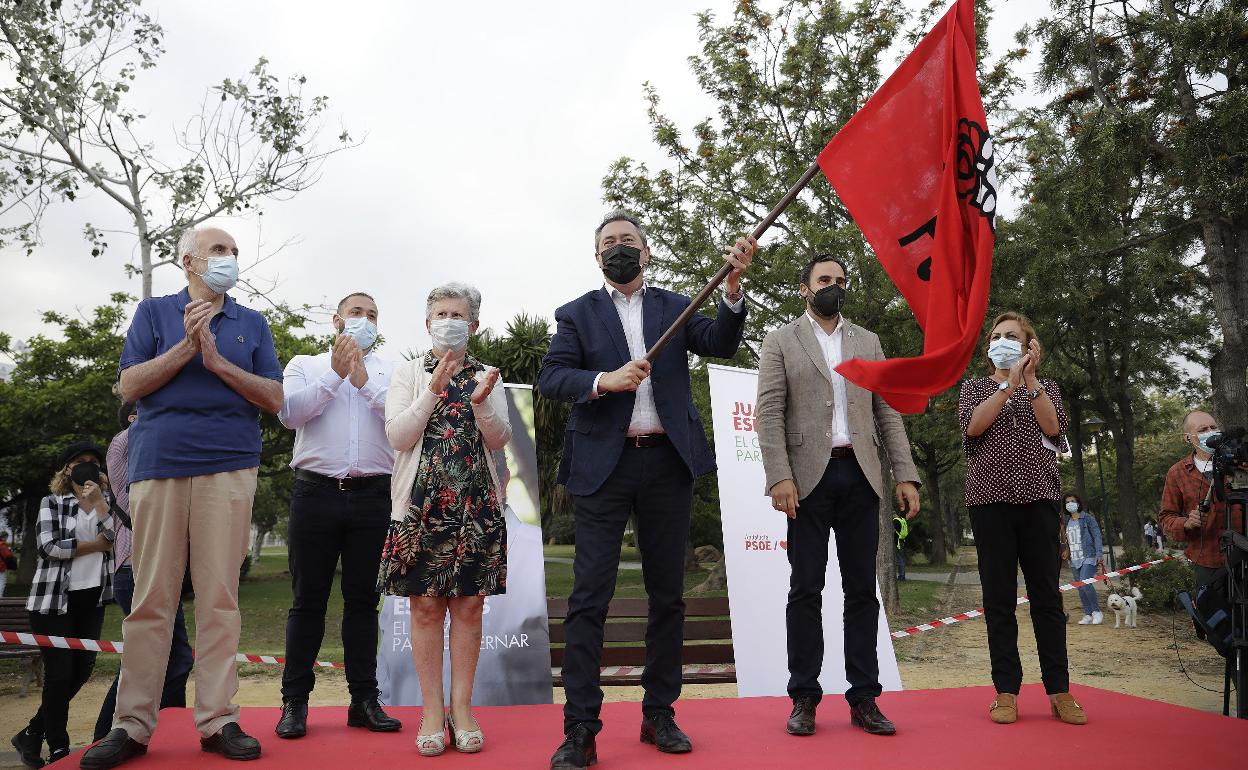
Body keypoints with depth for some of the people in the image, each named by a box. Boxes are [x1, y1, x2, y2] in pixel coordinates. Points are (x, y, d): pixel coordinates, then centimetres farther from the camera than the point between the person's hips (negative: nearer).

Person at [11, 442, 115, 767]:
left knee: (82, 670, 6)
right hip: (54, 598, -4)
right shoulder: (52, 503, 2)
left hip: (92, 598, 4)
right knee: (59, 673, -3)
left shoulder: (107, 500, 12)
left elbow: (120, 537, -5)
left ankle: (32, 734, 24)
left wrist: (98, 502, -12)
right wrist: (96, 545, -8)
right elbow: (49, 546, -13)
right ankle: (58, 750, 8)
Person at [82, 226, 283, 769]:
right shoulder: (155, 312, 13)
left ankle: (217, 720, 5)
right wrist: (187, 346, -7)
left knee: (220, 596, -1)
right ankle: (131, 724, 9)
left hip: (228, 468, 1)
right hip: (158, 465, -1)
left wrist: (217, 360, -5)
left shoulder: (252, 324, 16)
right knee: (151, 598, 0)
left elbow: (273, 398, 7)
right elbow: (130, 386, 3)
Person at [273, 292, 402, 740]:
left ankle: (364, 699, 12)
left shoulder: (391, 372, 13)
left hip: (373, 496, 1)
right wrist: (335, 374, -7)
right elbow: (289, 413, -5)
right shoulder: (305, 365, 12)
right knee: (308, 599, 3)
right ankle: (295, 700, 12)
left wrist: (365, 381, -8)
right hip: (316, 492, -1)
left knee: (363, 599, 6)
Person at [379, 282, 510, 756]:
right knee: (426, 606, 0)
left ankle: (461, 708, 11)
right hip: (422, 503, -1)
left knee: (469, 606, 2)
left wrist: (481, 401, -15)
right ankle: (433, 710, 9)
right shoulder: (409, 374, 8)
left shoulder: (487, 378, 12)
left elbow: (499, 441, 2)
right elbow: (398, 437, -4)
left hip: (476, 505, 1)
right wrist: (434, 391, -14)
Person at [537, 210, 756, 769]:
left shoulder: (674, 306, 13)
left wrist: (732, 287, -18)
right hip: (603, 466, -2)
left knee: (667, 594, 8)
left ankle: (659, 714, 21)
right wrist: (603, 380, -20)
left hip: (668, 462, 2)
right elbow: (549, 377, -3)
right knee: (590, 597, -4)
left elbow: (721, 345, -2)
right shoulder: (577, 314, 9)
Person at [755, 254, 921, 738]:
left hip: (860, 476, 3)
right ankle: (804, 698, 7)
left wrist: (906, 475, 3)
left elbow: (887, 412, 13)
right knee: (806, 589, 0)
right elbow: (769, 413, -2)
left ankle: (864, 698, 11)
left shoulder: (867, 343, 17)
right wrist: (779, 477, -14)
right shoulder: (781, 342, 7)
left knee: (862, 589, 5)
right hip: (810, 476, -3)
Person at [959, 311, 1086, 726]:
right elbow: (973, 426, -8)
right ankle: (1006, 692, 4)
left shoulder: (1046, 388, 15)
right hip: (990, 499, 0)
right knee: (998, 598, 0)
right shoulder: (975, 386, 13)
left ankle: (1060, 691, 6)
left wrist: (1030, 379, -7)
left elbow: (1054, 427, -5)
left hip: (1039, 499, 1)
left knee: (1047, 596, 0)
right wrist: (1010, 383, -11)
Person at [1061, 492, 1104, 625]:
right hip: (1074, 560, 6)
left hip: (1088, 557, -6)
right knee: (1080, 588, 5)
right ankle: (1088, 614, 11)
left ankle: (1097, 611, -4)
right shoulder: (1066, 521, 14)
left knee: (1085, 583, -19)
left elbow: (1097, 536, -5)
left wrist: (1099, 555, -12)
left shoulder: (1088, 518, -2)